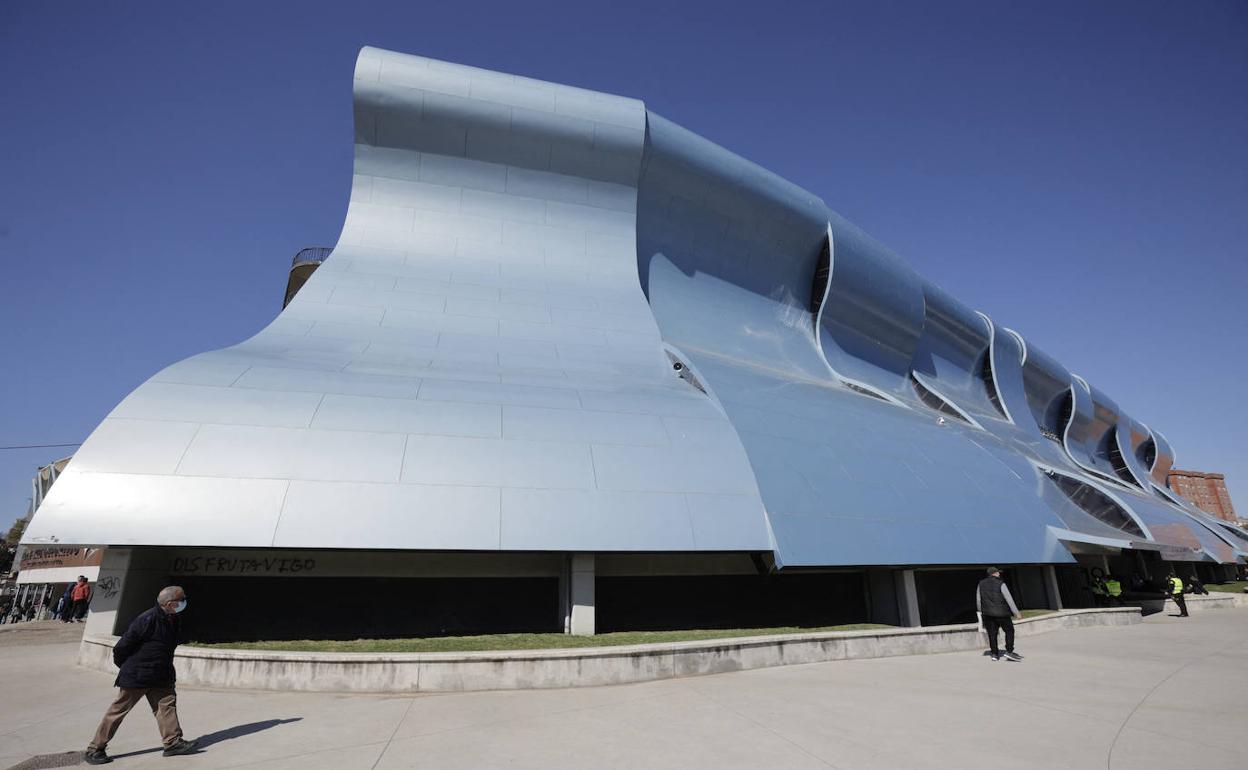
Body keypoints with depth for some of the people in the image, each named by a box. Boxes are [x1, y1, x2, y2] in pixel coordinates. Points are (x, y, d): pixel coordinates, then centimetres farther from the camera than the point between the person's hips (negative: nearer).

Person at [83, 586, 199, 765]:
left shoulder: (175, 620, 1)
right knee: (118, 710, 5)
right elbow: (123, 645, -17)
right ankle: (94, 749, 21)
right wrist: (125, 666, -2)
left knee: (167, 703, 2)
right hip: (136, 676, -7)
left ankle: (173, 742, 6)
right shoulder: (147, 620, -26)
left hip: (160, 676, 7)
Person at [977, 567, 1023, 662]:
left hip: (987, 613, 4)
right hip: (1001, 613, -4)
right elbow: (1009, 599, -11)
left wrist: (980, 611, 22)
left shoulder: (981, 584, 8)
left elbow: (978, 600, 12)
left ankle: (994, 654, 8)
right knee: (1009, 631, 9)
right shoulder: (1000, 584, -7)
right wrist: (1016, 612, -7)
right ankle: (1009, 651, 1)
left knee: (992, 634, 8)